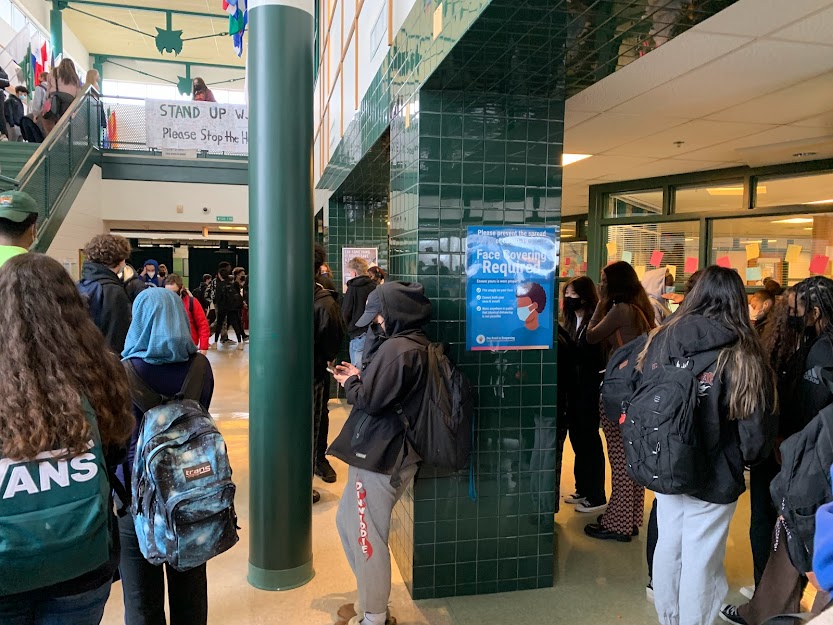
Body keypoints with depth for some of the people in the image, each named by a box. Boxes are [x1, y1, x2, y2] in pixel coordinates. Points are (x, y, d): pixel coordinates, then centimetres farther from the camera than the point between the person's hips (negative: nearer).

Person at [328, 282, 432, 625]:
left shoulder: (398, 349, -21)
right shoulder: (414, 345, 11)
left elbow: (370, 399, -20)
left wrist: (349, 382, -1)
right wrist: (360, 376, 7)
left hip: (379, 456, -11)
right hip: (381, 451, 11)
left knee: (368, 537, 4)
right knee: (347, 522, 23)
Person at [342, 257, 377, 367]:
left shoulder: (353, 288, -9)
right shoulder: (374, 286, 3)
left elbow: (345, 313, -6)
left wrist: (349, 327, 11)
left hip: (358, 334, -5)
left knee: (358, 371, -1)